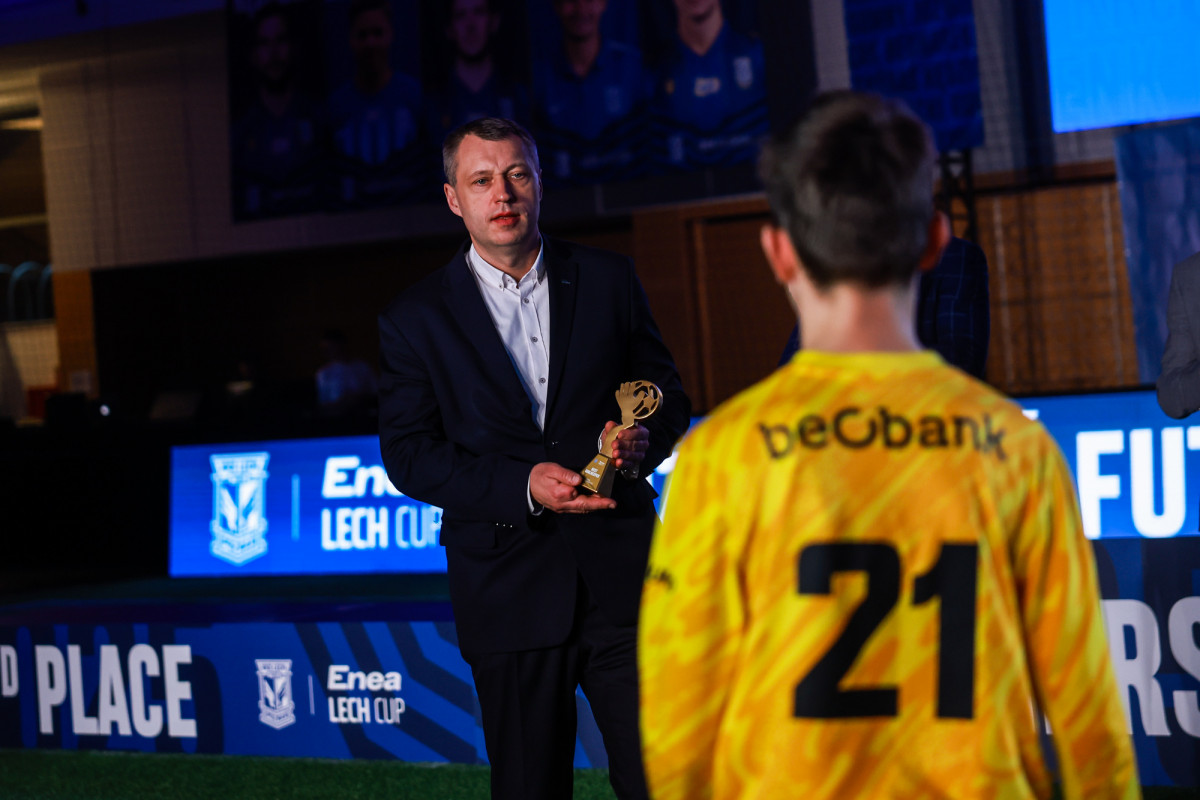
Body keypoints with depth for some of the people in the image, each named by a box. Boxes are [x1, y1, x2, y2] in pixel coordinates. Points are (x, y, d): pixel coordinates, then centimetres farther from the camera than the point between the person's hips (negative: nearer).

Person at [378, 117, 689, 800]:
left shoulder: (608, 280, 8)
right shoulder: (416, 319, 3)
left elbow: (668, 393, 15)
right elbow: (408, 455, -1)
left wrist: (643, 440, -9)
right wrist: (520, 485, -15)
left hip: (621, 571, 1)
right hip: (508, 585, -1)